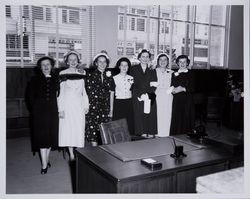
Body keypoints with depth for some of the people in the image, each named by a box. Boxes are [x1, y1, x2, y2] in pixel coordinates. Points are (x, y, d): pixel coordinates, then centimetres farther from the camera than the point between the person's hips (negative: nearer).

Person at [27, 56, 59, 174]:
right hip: (39, 112, -1)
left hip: (52, 111, 2)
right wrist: (34, 108, -1)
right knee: (42, 137, -4)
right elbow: (30, 96, 5)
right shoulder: (35, 80, 4)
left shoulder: (56, 79, 5)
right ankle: (44, 165, 0)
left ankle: (46, 159, 27)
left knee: (51, 135, 8)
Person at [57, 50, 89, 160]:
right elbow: (60, 92, -5)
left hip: (79, 105, 3)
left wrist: (86, 106, 8)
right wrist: (61, 109, -10)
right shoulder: (62, 74, -4)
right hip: (67, 105, -3)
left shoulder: (81, 74, 8)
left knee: (79, 128, 4)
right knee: (68, 128, -1)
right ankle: (71, 154, 8)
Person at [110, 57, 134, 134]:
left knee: (130, 125, 3)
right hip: (118, 104, -2)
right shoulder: (115, 78, 0)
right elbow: (112, 94, 3)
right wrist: (111, 109, 1)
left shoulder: (131, 78, 8)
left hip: (129, 104, 3)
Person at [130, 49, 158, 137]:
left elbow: (154, 84, 4)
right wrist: (140, 94, -10)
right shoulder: (134, 69, 10)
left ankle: (151, 136, 2)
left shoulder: (152, 70, 13)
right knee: (139, 118, -6)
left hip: (150, 98, 1)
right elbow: (133, 84, 2)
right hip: (138, 98, -1)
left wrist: (147, 94, -11)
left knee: (151, 118, -4)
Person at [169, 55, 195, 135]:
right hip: (177, 100, 1)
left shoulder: (190, 74, 7)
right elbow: (172, 88, 7)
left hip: (187, 100, -1)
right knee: (177, 120, -2)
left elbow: (192, 88, 0)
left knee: (187, 119, -2)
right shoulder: (174, 74, 11)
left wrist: (183, 89, -13)